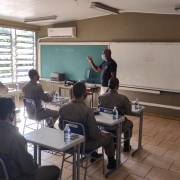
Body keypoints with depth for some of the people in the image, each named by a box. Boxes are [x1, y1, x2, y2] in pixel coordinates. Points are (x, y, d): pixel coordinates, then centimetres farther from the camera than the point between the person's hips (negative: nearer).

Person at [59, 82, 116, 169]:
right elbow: (94, 134, -25)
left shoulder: (64, 107, -14)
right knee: (108, 136, 18)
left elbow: (61, 126, 1)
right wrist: (101, 133, -2)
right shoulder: (87, 110, -31)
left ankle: (94, 155, 49)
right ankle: (111, 161, 38)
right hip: (84, 145, -6)